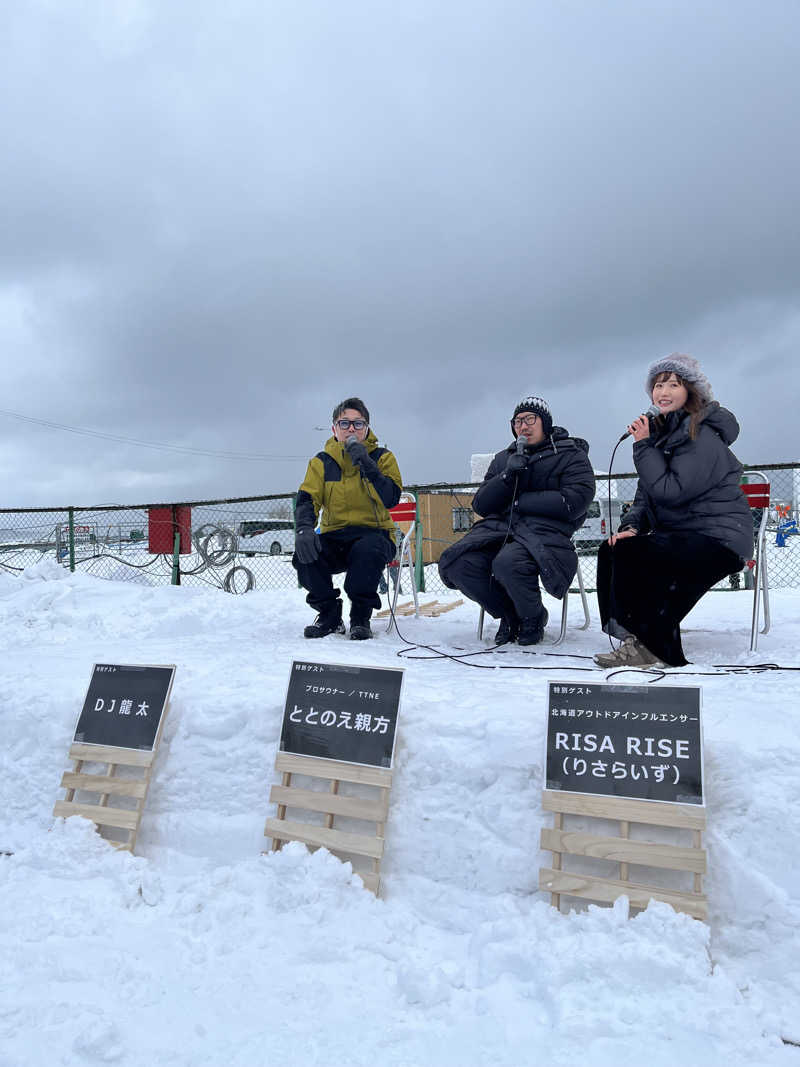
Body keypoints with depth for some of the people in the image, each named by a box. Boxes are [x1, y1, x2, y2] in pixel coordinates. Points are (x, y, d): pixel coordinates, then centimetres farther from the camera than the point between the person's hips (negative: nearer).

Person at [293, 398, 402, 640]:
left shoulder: (382, 458, 3)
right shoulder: (322, 462, 9)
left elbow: (391, 499, -13)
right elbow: (306, 500, -2)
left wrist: (365, 463, -20)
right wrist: (304, 529, -24)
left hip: (374, 532, -2)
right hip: (334, 536, 3)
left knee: (368, 550, -37)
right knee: (304, 553, -27)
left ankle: (360, 616, -13)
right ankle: (329, 615, -3)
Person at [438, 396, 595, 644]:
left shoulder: (570, 455, 9)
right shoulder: (503, 459, 23)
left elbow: (575, 501, -8)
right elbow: (480, 505, 12)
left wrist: (522, 501, -7)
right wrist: (507, 476, -4)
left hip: (545, 528, -5)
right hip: (500, 526, 5)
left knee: (507, 563, -37)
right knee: (454, 564, -21)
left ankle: (533, 617, -4)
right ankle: (509, 615, 2)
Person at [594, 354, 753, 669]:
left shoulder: (701, 436, -15)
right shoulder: (660, 431, 13)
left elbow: (670, 491, -25)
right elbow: (646, 494, 13)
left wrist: (643, 445, -19)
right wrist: (632, 526, -5)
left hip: (718, 539, -9)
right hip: (680, 534, 9)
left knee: (631, 554, -26)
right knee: (610, 550, -7)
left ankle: (654, 648, -15)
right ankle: (637, 639, -3)